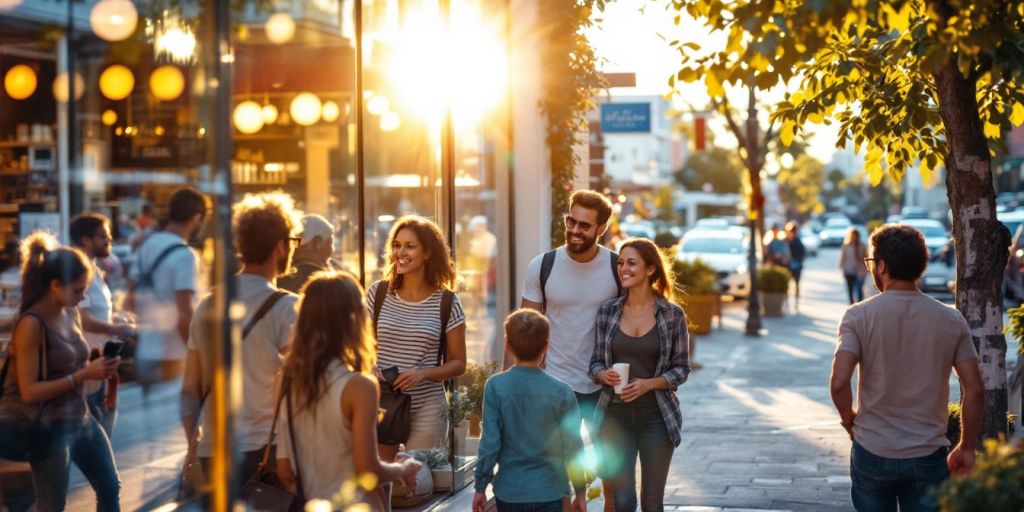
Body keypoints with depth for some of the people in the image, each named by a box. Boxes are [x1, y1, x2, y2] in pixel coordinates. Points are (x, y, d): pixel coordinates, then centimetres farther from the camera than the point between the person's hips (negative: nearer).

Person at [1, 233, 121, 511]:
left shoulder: (71, 314, 3)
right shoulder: (31, 324, -21)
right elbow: (29, 391, -22)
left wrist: (99, 366, -2)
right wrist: (84, 375, -24)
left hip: (80, 417, 8)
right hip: (50, 426, -8)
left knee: (110, 489, 16)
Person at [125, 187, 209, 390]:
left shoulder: (146, 245, 9)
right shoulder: (185, 256, -15)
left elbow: (130, 301, 14)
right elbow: (184, 313, -20)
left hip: (143, 353, 8)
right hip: (170, 358, -8)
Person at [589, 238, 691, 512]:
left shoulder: (673, 314, -4)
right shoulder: (607, 310, 2)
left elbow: (681, 368, -1)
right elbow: (596, 362, 7)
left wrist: (649, 383, -17)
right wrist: (604, 374, -15)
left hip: (656, 417, -1)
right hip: (616, 416, 2)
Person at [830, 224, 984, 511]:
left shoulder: (859, 316, -8)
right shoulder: (951, 321, -2)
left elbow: (839, 382, -18)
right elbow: (974, 391, -4)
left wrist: (849, 419, 2)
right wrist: (967, 448, 6)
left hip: (872, 453, -1)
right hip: (928, 456, 1)